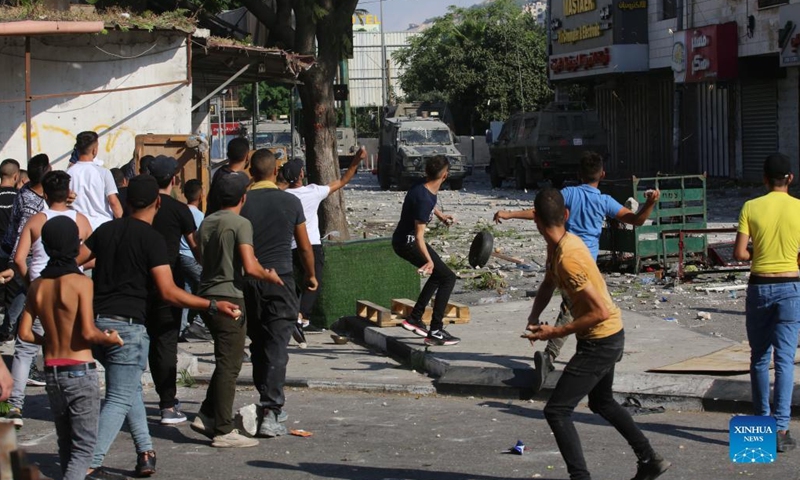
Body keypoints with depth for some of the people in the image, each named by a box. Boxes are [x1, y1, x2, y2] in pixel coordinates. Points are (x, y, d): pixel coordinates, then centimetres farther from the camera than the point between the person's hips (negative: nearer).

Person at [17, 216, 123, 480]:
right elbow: (88, 333, -20)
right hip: (80, 370, -5)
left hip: (51, 371, 6)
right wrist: (111, 339, -1)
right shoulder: (81, 282, -13)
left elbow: (25, 333, 2)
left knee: (65, 443, 17)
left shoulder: (37, 286, 4)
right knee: (84, 446, -2)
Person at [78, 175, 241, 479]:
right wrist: (213, 306, -14)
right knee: (120, 399, -1)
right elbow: (169, 292, -15)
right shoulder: (152, 239, -9)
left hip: (96, 322, 6)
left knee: (130, 388, 23)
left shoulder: (106, 230, 8)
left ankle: (145, 452, 18)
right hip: (127, 326, -6)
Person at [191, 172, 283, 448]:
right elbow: (250, 267, -21)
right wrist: (270, 276, -1)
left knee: (226, 362, 19)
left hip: (206, 297, 8)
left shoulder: (207, 222, 12)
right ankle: (223, 431, -1)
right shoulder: (240, 224, -11)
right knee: (229, 365, -3)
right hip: (228, 298, -8)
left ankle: (206, 416, 14)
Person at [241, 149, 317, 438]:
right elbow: (305, 246, 7)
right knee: (277, 347, -5)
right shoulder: (291, 202, -1)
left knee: (258, 344, 17)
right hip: (280, 279, -2)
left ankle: (268, 401, 26)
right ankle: (271, 412, -15)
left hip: (249, 280, 2)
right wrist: (311, 275, 23)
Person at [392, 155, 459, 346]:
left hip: (402, 240, 10)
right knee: (448, 277, -9)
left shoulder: (425, 188, -1)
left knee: (439, 274, 25)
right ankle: (435, 332, -11)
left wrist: (440, 215, 39)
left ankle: (414, 318, 25)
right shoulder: (424, 199, -29)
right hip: (408, 243, -10)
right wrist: (429, 260, -43)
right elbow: (419, 235, -31)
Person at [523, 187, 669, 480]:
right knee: (601, 402, 29)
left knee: (556, 411, -9)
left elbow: (601, 311, -29)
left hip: (600, 342, -10)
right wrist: (534, 318, 0)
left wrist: (555, 333, -24)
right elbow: (548, 284, 17)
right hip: (607, 338, 10)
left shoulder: (567, 258, -29)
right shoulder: (558, 246, 0)